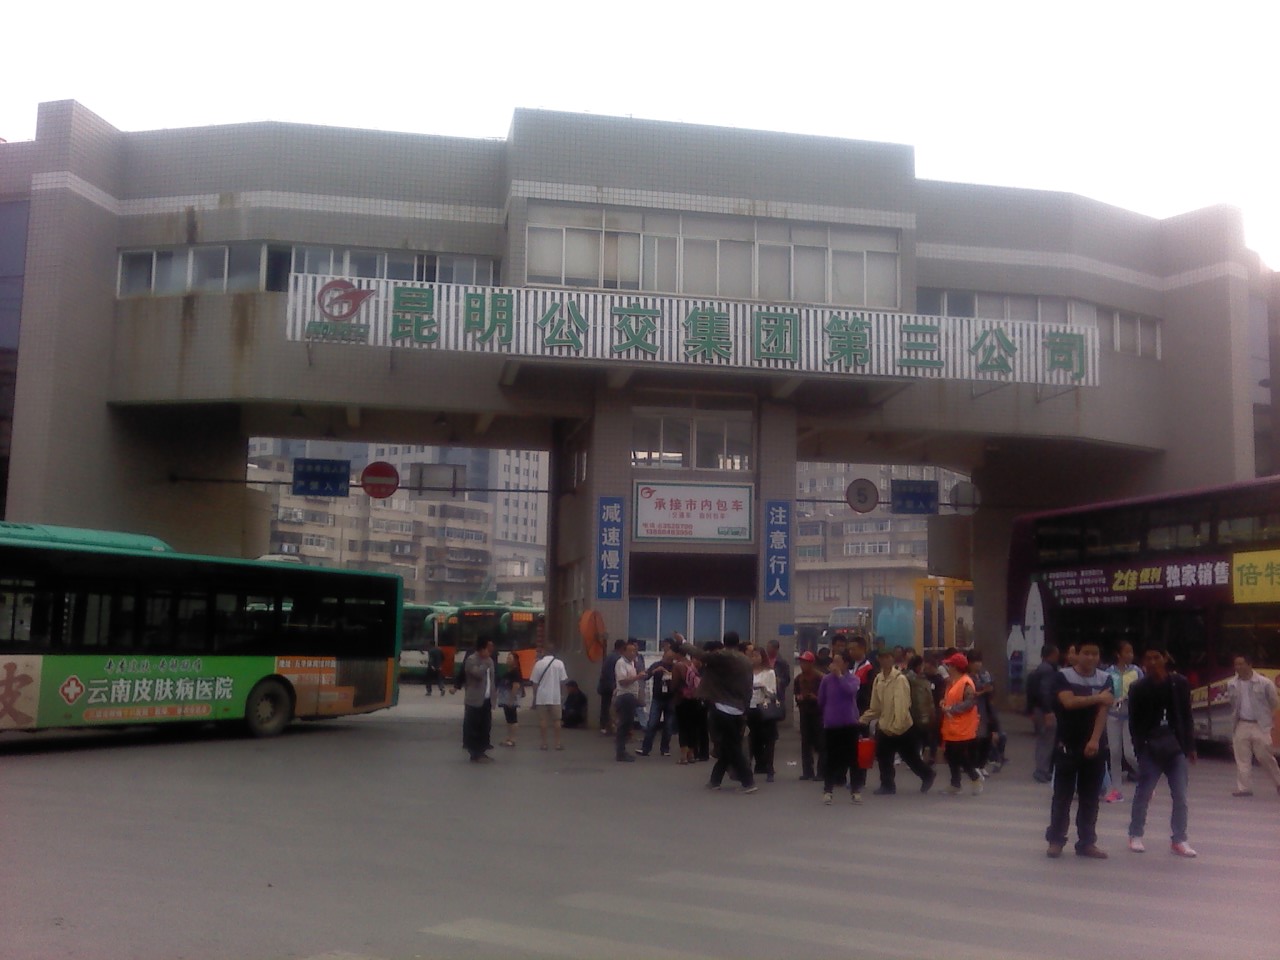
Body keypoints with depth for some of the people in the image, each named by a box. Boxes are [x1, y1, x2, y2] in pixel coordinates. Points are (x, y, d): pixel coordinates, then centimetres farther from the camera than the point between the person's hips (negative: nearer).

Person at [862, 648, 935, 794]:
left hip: (901, 728, -6)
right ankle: (887, 785, 19)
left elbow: (902, 705, -22)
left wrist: (896, 727, -25)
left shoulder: (900, 679, -17)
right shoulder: (878, 679, 4)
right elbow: (875, 707, 10)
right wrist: (862, 720, 2)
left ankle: (928, 775, 30)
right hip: (884, 727, 6)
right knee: (883, 757, 6)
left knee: (911, 758, 7)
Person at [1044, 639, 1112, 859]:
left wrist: (1094, 740, -17)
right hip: (1067, 746, -3)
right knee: (1062, 795, 1)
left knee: (1090, 797, 6)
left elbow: (1103, 711, -6)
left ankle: (1086, 842, 14)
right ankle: (1056, 840, 10)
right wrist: (1097, 698, -13)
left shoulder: (1105, 679, 3)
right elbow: (1069, 702, -21)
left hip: (1094, 746, 3)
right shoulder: (1063, 677, -5)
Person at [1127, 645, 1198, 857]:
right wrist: (1139, 748, -6)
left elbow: (1187, 717, 6)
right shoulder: (1138, 689, -2)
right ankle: (1135, 835, 20)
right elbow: (1134, 722, 1)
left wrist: (1190, 747, 5)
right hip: (1150, 750, -1)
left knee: (1180, 797, 1)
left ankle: (1178, 840, 10)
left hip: (1177, 748, 1)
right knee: (1143, 794, 7)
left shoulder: (1179, 684, 1)